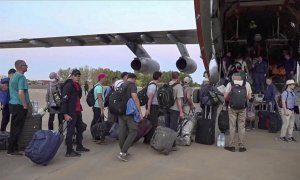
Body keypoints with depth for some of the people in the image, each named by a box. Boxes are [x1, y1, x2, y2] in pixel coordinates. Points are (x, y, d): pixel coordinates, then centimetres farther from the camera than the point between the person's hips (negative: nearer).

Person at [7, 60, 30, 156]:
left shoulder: (13, 77, 14)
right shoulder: (21, 77, -15)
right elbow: (21, 93, -24)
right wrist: (25, 105, -15)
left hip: (13, 104, 9)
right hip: (19, 106, -9)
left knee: (14, 127, 13)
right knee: (17, 128, -2)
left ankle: (13, 148, 20)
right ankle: (12, 149, 5)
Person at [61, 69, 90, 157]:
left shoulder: (77, 85, 15)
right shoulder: (68, 86, -14)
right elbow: (64, 100, -19)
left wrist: (80, 108, 16)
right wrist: (65, 114, -23)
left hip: (78, 111, 10)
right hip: (71, 112, -9)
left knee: (80, 128, 18)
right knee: (71, 131, -4)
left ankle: (79, 146, 33)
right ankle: (69, 151, 4)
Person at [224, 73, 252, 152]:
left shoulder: (230, 84, -5)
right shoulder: (247, 84, 1)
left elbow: (225, 96, -8)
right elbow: (249, 97, 3)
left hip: (232, 108, -1)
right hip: (242, 108, 1)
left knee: (232, 126, 7)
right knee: (241, 127, 9)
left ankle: (231, 146, 12)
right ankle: (241, 146, 15)